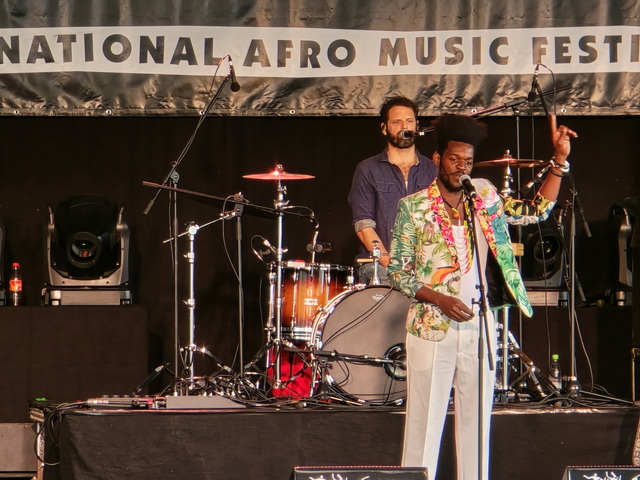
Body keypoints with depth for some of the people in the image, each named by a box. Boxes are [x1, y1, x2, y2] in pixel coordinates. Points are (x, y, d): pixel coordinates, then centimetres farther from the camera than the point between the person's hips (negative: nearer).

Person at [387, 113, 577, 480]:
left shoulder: (485, 198, 8)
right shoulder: (414, 207, -2)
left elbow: (537, 211, 11)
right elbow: (398, 272, -2)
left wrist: (560, 160, 3)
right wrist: (439, 299, -15)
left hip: (479, 328, 4)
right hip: (432, 329, -4)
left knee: (476, 420, 7)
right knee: (426, 420, -3)